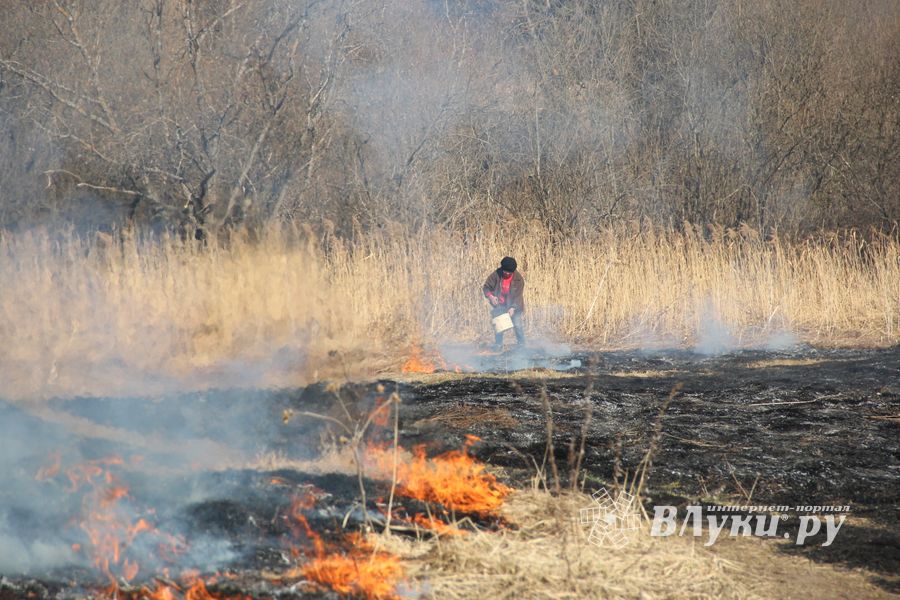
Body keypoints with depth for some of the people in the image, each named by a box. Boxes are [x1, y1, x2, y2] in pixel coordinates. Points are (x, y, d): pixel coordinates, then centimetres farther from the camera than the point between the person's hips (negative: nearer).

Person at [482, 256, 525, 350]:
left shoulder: (518, 279, -16)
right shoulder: (496, 275, -12)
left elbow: (518, 296, -17)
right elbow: (486, 287, -3)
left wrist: (513, 308, -28)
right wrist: (490, 296, -21)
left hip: (514, 306, -2)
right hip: (500, 305, 2)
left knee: (517, 325, -10)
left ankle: (521, 343, 3)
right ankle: (498, 345, 8)